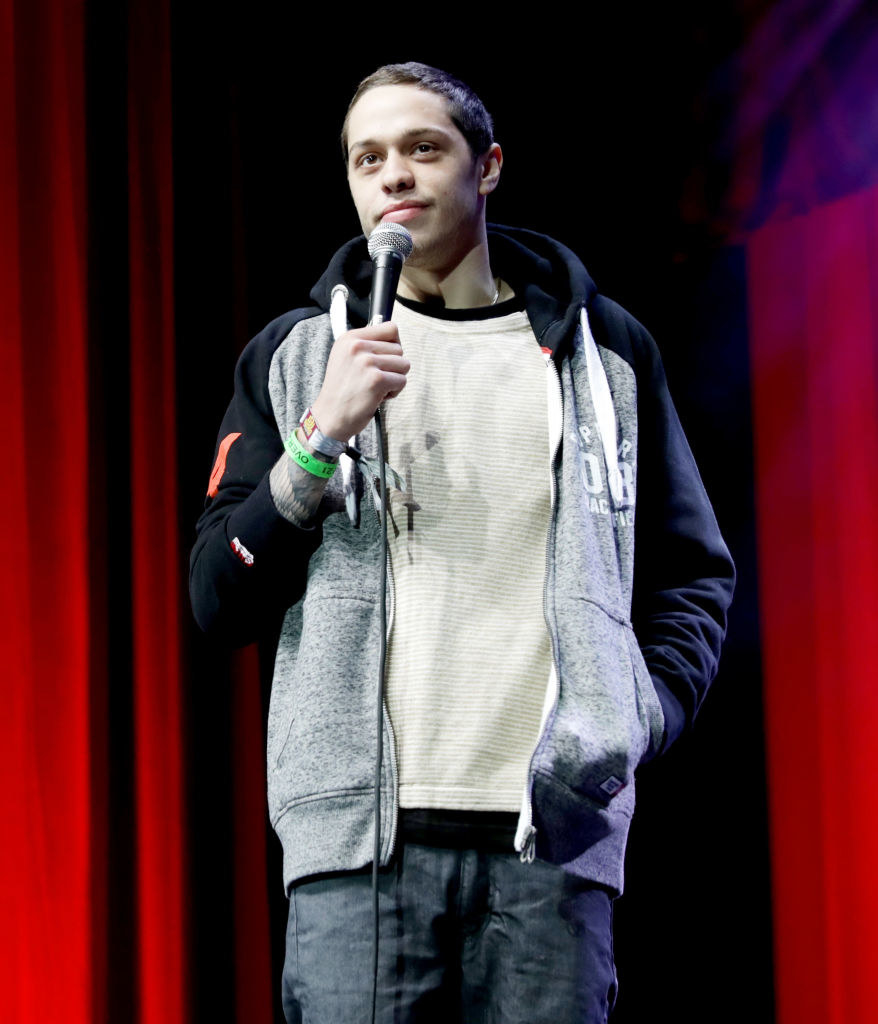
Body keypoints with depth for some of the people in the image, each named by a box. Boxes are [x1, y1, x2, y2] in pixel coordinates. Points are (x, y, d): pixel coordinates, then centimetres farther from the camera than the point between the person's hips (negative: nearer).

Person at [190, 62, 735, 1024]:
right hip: (358, 827, 0)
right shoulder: (295, 356, 13)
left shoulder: (603, 349, 14)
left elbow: (692, 569, 17)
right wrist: (321, 437, -6)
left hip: (554, 829, 1)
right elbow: (222, 603, 7)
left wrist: (645, 709, -1)